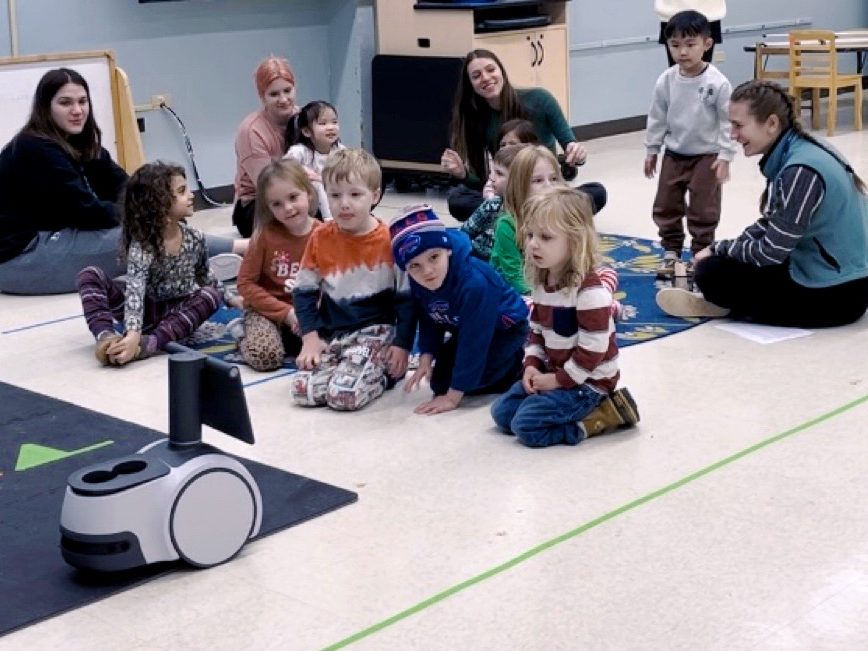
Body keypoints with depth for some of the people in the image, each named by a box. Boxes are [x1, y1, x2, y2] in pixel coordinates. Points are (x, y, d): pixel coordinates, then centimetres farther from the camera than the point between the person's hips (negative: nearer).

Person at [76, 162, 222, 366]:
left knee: (212, 295, -31)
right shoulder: (141, 247, -24)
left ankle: (149, 343, -47)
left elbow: (204, 276, 10)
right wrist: (132, 334, -52)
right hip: (147, 310, -2)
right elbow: (134, 293, -37)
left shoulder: (195, 239, -9)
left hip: (180, 312, 3)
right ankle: (106, 337, -47)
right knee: (89, 275, -21)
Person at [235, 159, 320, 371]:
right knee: (265, 356, -30)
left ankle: (283, 337, 2)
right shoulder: (265, 234, -12)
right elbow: (246, 284, -10)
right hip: (268, 309, -2)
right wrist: (285, 312, -16)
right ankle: (246, 337, 5)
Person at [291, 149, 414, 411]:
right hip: (330, 333, 4)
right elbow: (304, 291, 7)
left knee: (345, 394, -25)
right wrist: (310, 337, -4)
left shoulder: (390, 241, -8)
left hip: (376, 331, -4)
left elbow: (407, 298, -3)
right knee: (302, 389, -16)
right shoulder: (320, 238, 1)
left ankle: (384, 372, 6)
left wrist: (402, 344, -10)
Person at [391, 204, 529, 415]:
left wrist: (453, 397, -34)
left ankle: (515, 368, 3)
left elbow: (473, 342, -37)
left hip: (506, 328, -7)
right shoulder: (417, 282, -20)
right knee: (439, 382, 1)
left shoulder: (474, 282, -42)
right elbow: (429, 321, -2)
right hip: (464, 328, 7)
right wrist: (426, 357, -18)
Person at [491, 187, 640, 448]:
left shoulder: (590, 290, -25)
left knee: (527, 426, -18)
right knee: (502, 412, 6)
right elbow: (536, 330, 13)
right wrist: (532, 365, -3)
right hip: (555, 373, 9)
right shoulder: (542, 283, 3)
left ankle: (601, 416, -6)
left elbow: (593, 348, -25)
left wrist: (560, 379, -18)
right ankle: (577, 410, 9)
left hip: (588, 381, -9)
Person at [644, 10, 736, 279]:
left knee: (703, 209, 4)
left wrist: (725, 156, -14)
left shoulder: (717, 83, -18)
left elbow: (727, 122, -12)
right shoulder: (666, 81, -8)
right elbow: (657, 117, 3)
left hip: (707, 155, -4)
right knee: (666, 206, 10)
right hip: (674, 154, 4)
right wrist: (651, 150, 6)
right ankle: (671, 252, 25)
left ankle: (700, 254, 18)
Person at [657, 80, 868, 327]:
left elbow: (771, 252, -21)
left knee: (712, 274, -9)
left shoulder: (801, 170, -26)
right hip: (826, 271, 9)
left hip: (835, 294, -9)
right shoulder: (795, 149, 3)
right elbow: (772, 224, 12)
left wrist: (718, 248, -6)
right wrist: (722, 249, 0)